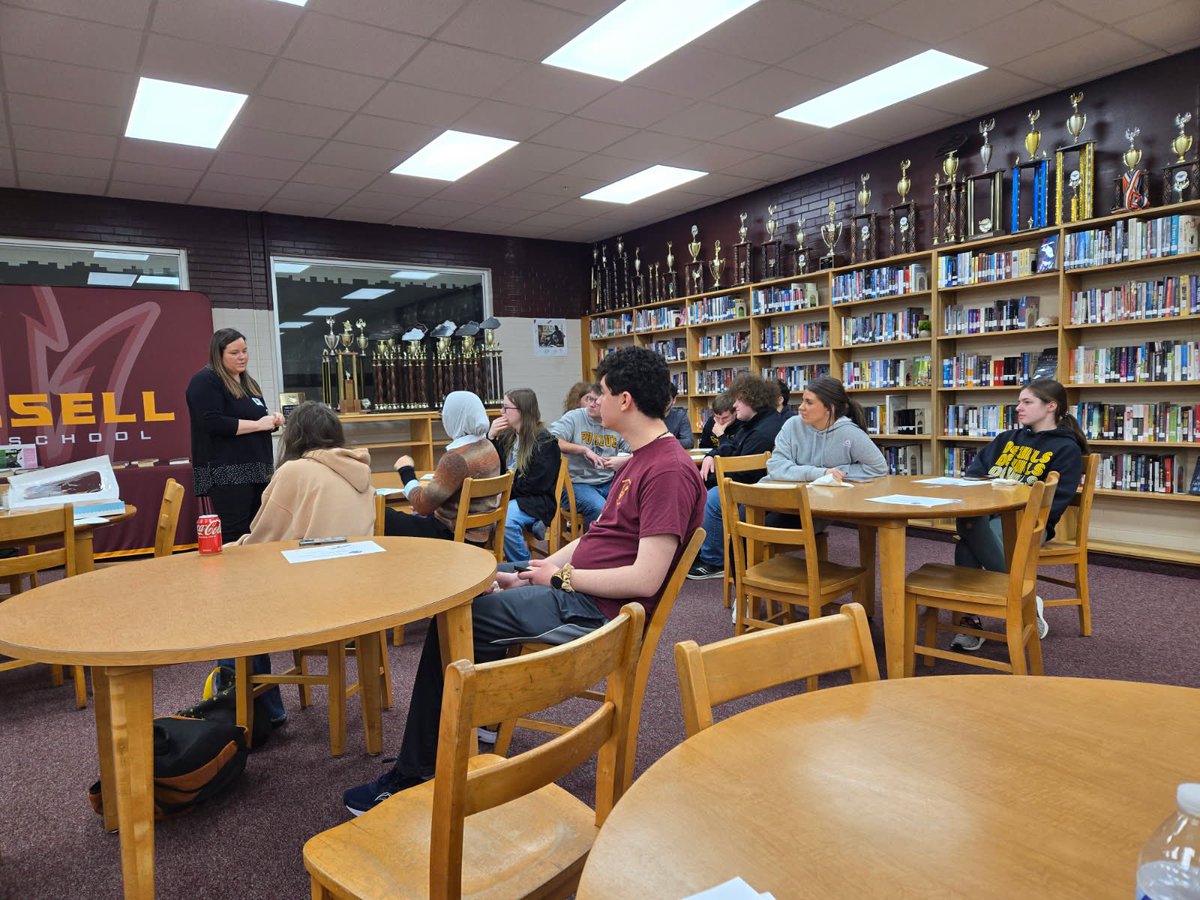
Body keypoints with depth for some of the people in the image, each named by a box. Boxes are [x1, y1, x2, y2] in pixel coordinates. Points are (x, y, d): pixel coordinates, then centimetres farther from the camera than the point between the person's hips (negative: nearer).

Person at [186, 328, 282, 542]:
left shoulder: (248, 382, 19)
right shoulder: (205, 381, -7)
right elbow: (213, 423, -20)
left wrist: (271, 419, 8)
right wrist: (257, 424, -18)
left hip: (256, 469, 9)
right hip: (227, 473, -9)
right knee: (235, 536, -11)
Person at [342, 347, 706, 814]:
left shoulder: (670, 471, -20)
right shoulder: (643, 457, 14)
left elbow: (645, 579, -25)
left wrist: (562, 576, -13)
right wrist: (534, 572, 8)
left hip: (595, 612, -10)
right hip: (575, 591, 10)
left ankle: (413, 774, 14)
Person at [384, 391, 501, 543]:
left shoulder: (456, 458, -24)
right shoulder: (488, 446, 2)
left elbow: (423, 506, -20)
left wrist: (406, 471, -7)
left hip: (453, 535, -9)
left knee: (384, 518, 2)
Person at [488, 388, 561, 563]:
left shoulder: (545, 442, -8)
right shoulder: (506, 436, 12)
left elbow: (536, 485, -14)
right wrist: (491, 437, 0)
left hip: (535, 501, -6)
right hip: (507, 496, 6)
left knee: (505, 521, -34)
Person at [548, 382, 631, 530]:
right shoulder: (574, 417, -2)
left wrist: (624, 460, -11)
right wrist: (585, 450, -17)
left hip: (608, 483, 4)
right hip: (578, 483, -4)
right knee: (600, 509, -32)